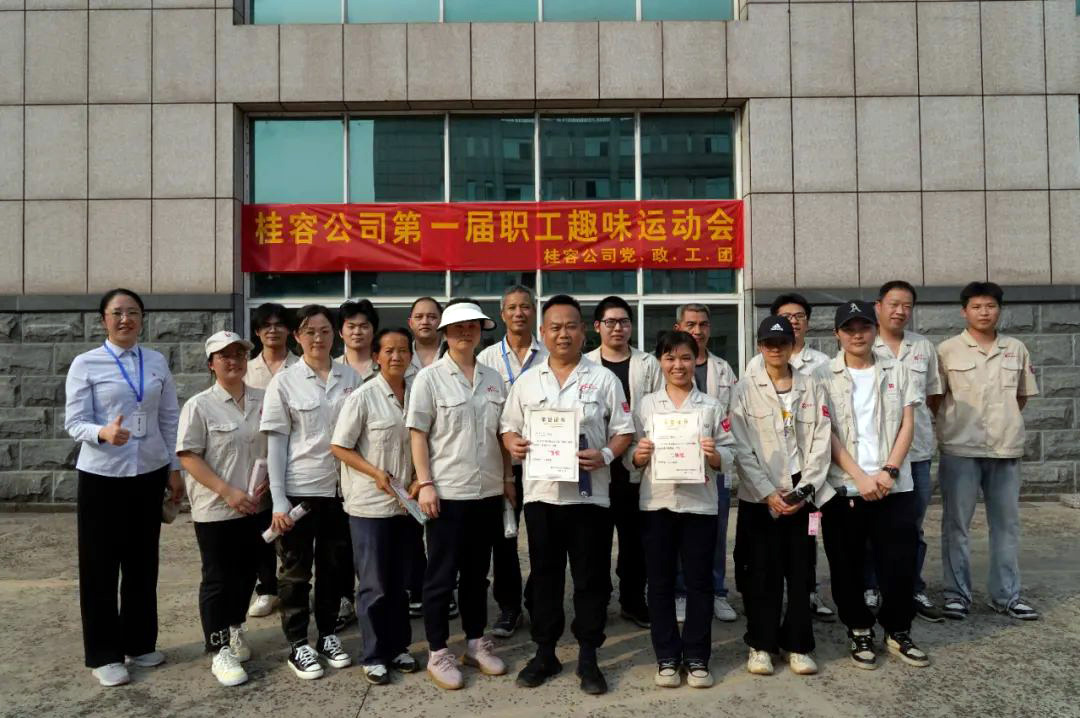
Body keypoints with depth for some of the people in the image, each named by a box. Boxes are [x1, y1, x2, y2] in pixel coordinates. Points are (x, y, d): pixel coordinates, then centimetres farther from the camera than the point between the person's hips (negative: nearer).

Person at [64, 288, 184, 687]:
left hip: (149, 473, 3)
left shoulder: (157, 362, 4)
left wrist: (174, 469, 5)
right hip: (101, 475, -3)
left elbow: (170, 419, 7)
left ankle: (140, 642, 29)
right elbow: (73, 423, -10)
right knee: (100, 565, 5)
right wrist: (104, 433, -30)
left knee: (143, 561, 13)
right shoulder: (85, 365, -6)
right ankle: (104, 654, 20)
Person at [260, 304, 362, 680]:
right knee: (296, 570, 8)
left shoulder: (351, 378, 3)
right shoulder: (284, 381, -4)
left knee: (334, 567, 13)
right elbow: (275, 442, -5)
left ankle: (327, 635, 29)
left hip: (341, 487, 3)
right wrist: (278, 500, -9)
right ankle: (298, 645, 22)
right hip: (299, 489, -2)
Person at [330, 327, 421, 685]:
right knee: (374, 584, 4)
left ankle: (398, 647, 29)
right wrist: (376, 473, -17)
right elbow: (338, 447, -9)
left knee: (398, 581, 15)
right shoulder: (362, 397, -11)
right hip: (370, 504, -5)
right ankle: (373, 656, 19)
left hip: (404, 503, 5)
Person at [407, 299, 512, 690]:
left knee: (477, 571, 16)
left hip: (488, 492, 5)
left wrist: (508, 478, 11)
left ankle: (476, 642, 30)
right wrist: (425, 484, -13)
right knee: (441, 574, 5)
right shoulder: (429, 378, -5)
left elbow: (503, 434, 13)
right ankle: (437, 653, 18)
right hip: (447, 492, -4)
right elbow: (417, 435, -7)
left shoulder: (493, 378, 8)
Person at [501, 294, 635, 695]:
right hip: (541, 494, 2)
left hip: (589, 494, -2)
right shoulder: (526, 381, 9)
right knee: (544, 576, 12)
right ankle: (544, 653, 26)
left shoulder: (604, 379, 2)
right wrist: (513, 444, -10)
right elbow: (508, 426, 13)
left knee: (591, 578, 6)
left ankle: (588, 657, 20)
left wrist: (605, 455, -17)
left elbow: (624, 431, 2)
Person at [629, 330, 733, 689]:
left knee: (699, 581, 6)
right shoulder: (645, 404, 6)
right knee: (660, 582, 7)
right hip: (656, 504, 0)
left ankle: (697, 657, 19)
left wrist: (714, 454, -17)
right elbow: (630, 457, 5)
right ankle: (667, 657, 19)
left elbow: (728, 457, 3)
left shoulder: (711, 406, 5)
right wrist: (639, 454, -16)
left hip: (699, 504, 0)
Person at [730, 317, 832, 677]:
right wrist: (767, 492, -12)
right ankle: (760, 645, 17)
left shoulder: (812, 388, 8)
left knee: (801, 572, 6)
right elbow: (741, 449, -6)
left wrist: (804, 490, -8)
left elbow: (821, 442, 2)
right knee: (762, 573, 3)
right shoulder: (745, 389, 1)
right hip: (760, 496, -2)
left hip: (803, 494, 2)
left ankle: (798, 645, 20)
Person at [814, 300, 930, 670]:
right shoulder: (823, 377, 0)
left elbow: (907, 425, 3)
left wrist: (889, 471, -9)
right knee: (847, 566, 6)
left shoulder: (897, 371, 8)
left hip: (895, 485, 2)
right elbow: (826, 433, -6)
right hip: (843, 486, -1)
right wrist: (860, 477, -13)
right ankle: (860, 632, 23)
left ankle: (898, 632, 23)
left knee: (899, 563, 3)